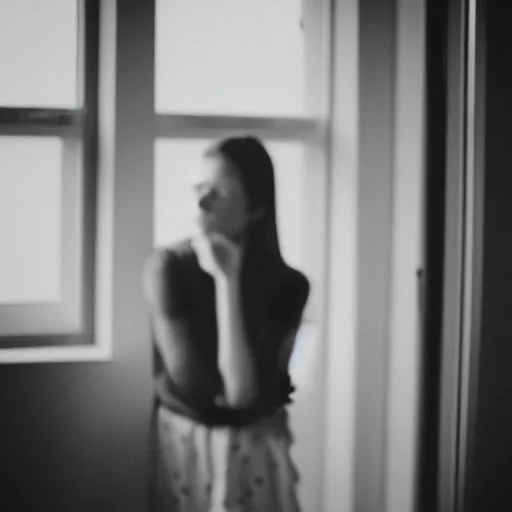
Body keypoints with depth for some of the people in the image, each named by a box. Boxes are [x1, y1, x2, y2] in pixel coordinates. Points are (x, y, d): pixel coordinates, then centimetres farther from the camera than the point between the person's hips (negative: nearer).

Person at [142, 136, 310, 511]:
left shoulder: (288, 285, -9)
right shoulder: (167, 267, -11)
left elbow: (242, 391, -20)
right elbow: (189, 380, -15)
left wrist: (227, 281, -20)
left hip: (254, 452, 1)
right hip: (180, 445, 0)